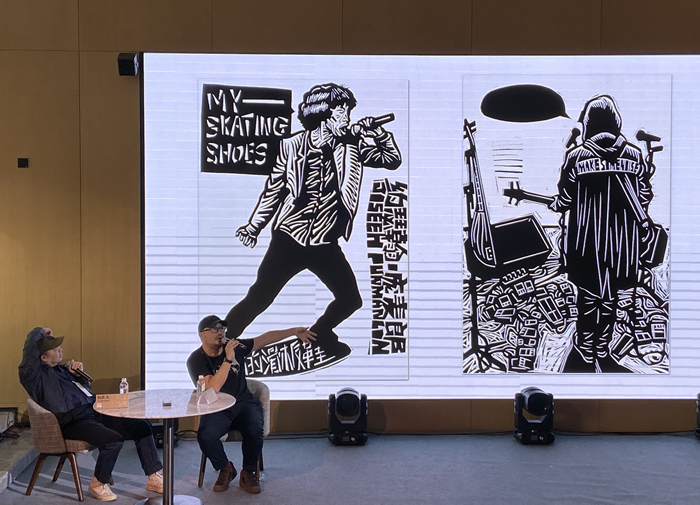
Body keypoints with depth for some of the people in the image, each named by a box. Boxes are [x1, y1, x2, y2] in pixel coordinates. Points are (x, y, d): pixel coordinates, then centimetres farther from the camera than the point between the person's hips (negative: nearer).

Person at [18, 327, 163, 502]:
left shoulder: (61, 369, 21)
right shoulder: (36, 375, -5)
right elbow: (31, 343, -21)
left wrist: (78, 374, 12)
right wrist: (41, 331, 0)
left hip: (94, 412, 9)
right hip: (73, 422, -9)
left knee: (141, 426, -2)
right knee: (113, 439, -32)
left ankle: (155, 477, 5)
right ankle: (98, 484, -6)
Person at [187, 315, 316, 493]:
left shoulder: (235, 346, 0)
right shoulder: (196, 359, -9)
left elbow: (266, 338, 8)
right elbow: (212, 389, -23)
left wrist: (294, 331, 1)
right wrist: (228, 359, -27)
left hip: (245, 403, 2)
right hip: (217, 410, -2)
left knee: (255, 430, -30)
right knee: (205, 435, -32)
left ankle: (248, 473, -2)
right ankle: (225, 468, 0)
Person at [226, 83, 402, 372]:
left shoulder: (352, 144, 5)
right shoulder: (294, 144, -2)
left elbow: (392, 159, 7)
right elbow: (274, 187, 6)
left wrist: (377, 131, -8)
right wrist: (253, 226, 9)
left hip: (325, 243, 4)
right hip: (289, 236, -4)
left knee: (350, 299, 9)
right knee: (258, 299, -7)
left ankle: (319, 335, 36)